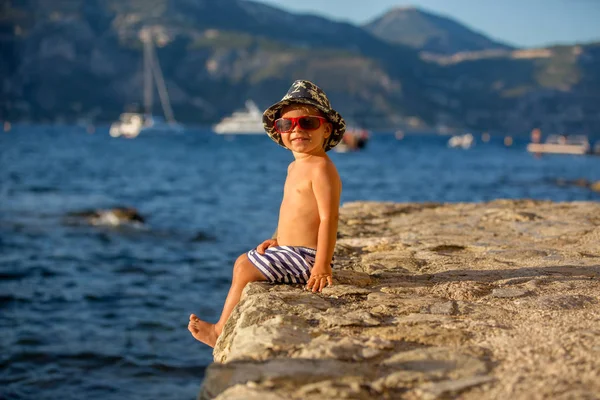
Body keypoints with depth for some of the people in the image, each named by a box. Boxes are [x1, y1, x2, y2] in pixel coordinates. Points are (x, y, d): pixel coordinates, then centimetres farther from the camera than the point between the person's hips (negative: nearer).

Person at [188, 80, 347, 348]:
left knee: (245, 271, -10)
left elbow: (329, 218, -25)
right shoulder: (296, 167, 13)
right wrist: (277, 241, 12)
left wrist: (322, 266, -29)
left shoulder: (320, 168, -19)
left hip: (304, 256, -11)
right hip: (293, 252, 11)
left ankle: (221, 332, 6)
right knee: (243, 262, 21)